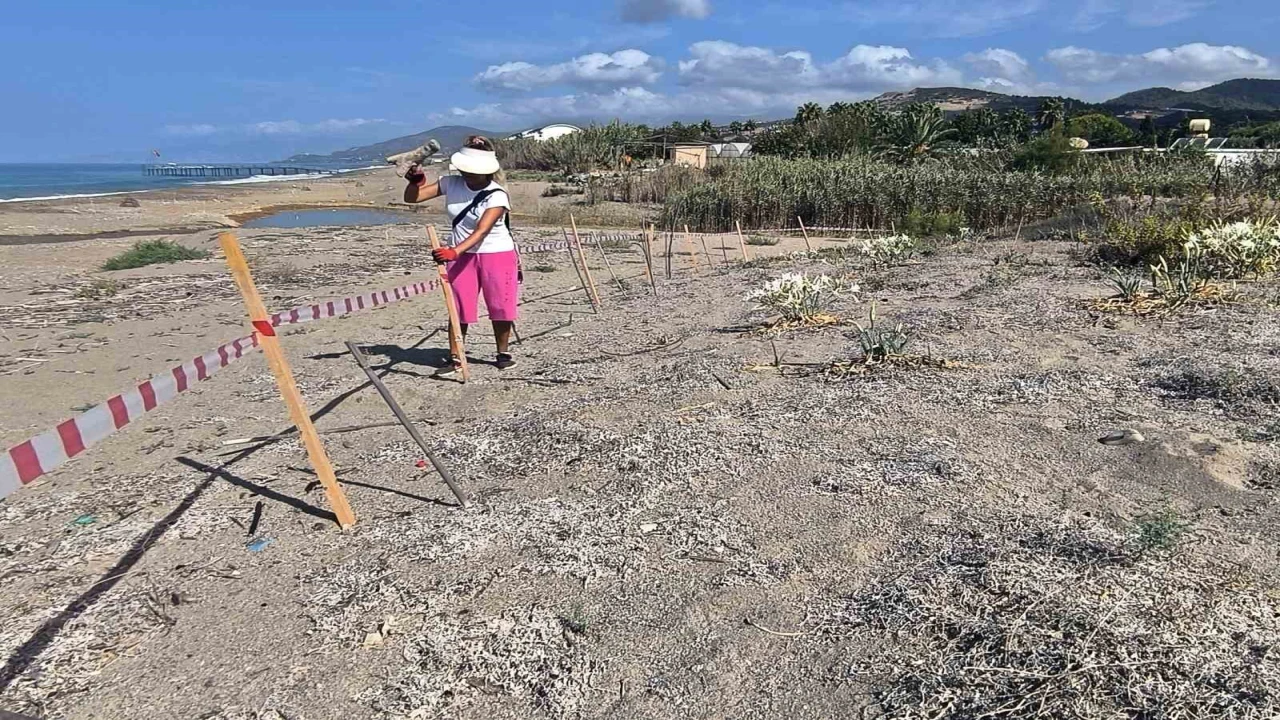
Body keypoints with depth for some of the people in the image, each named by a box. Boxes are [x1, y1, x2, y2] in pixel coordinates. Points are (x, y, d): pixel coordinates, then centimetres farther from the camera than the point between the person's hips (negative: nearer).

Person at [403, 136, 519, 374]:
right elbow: (411, 198, 3)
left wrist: (454, 251, -41)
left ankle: (503, 353, 21)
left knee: (500, 307, 4)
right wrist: (415, 181, -20)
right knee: (458, 309, 2)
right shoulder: (450, 184, -3)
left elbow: (482, 231, -28)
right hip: (461, 256, 3)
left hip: (497, 255, -3)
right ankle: (456, 359, 10)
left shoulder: (497, 195, -17)